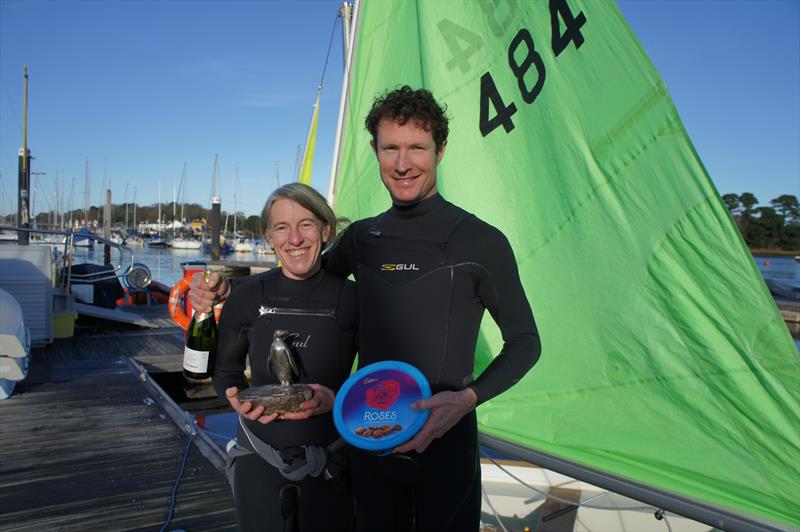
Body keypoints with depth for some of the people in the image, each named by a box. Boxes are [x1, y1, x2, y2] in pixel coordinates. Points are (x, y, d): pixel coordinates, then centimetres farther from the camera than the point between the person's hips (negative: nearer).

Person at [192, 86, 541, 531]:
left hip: (445, 444, -4)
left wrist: (468, 397, -20)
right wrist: (227, 287, 6)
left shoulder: (481, 242, -11)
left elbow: (525, 341, -4)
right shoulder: (362, 237, 2)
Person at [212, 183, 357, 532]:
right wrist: (237, 398, -11)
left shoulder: (350, 298, -8)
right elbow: (225, 369, 9)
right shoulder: (247, 297, -3)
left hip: (330, 460, -1)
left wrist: (335, 399, -21)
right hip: (260, 459, 2)